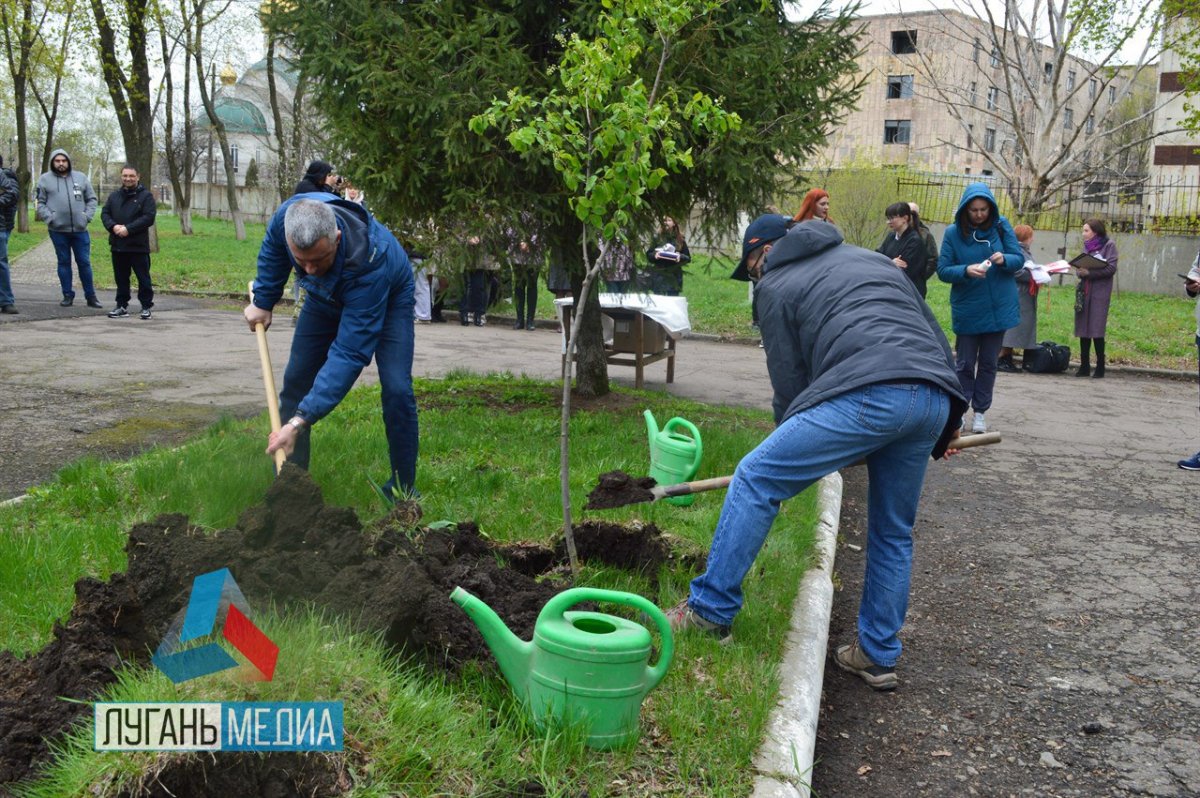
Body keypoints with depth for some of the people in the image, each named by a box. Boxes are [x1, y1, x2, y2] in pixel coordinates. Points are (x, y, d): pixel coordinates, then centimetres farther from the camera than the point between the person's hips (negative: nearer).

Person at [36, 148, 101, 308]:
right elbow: (41, 203, 4)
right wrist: (49, 218, -10)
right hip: (58, 230, -1)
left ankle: (90, 296, 12)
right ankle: (68, 295, 14)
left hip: (80, 229, 1)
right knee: (64, 262, 7)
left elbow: (91, 199, 11)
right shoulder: (45, 179, 4)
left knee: (84, 262, 3)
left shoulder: (81, 177, 9)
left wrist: (87, 215, -2)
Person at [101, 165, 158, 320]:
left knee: (143, 277, 0)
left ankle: (146, 307, 8)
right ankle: (122, 306, 20)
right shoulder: (114, 196, 14)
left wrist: (128, 229, -18)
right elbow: (104, 214, 10)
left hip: (138, 246, -5)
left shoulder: (146, 196, -2)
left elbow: (149, 217, -13)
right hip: (118, 245, 5)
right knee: (121, 278, 11)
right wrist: (113, 226, -12)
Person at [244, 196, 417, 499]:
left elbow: (349, 353, -47)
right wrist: (262, 302, 3)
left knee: (396, 389, -19)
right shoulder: (287, 216, -34)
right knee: (296, 379, -1)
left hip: (388, 298, -5)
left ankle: (402, 488, -2)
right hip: (327, 297, 5)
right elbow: (272, 250, -5)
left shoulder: (369, 264, -47)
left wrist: (300, 421, -51)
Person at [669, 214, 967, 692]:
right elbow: (935, 334, 31)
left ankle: (711, 610, 5)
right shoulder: (873, 259, 34)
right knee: (893, 532, 19)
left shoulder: (777, 285, 17)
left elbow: (788, 382, 15)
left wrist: (800, 454, 31)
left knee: (756, 480, 3)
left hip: (868, 393, -7)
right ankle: (878, 657, 28)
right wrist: (949, 418, 36)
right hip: (936, 399, 7)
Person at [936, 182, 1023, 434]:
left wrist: (1004, 259, -23)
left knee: (988, 363, 10)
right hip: (967, 310, -2)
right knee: (965, 363, 5)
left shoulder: (1002, 227, -3)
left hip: (998, 308, 2)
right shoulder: (953, 233, -8)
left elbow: (1019, 260, -1)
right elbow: (943, 271, -8)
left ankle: (981, 413, 20)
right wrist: (966, 271, -26)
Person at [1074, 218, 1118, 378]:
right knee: (1083, 329, 4)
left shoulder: (1109, 245, -1)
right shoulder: (1087, 245, 18)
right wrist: (1079, 271, -8)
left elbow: (1111, 268, -10)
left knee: (1096, 330, -8)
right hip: (1084, 291, 6)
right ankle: (1084, 366, 9)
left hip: (1100, 292, -6)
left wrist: (1089, 272, -18)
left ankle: (1100, 368, -1)